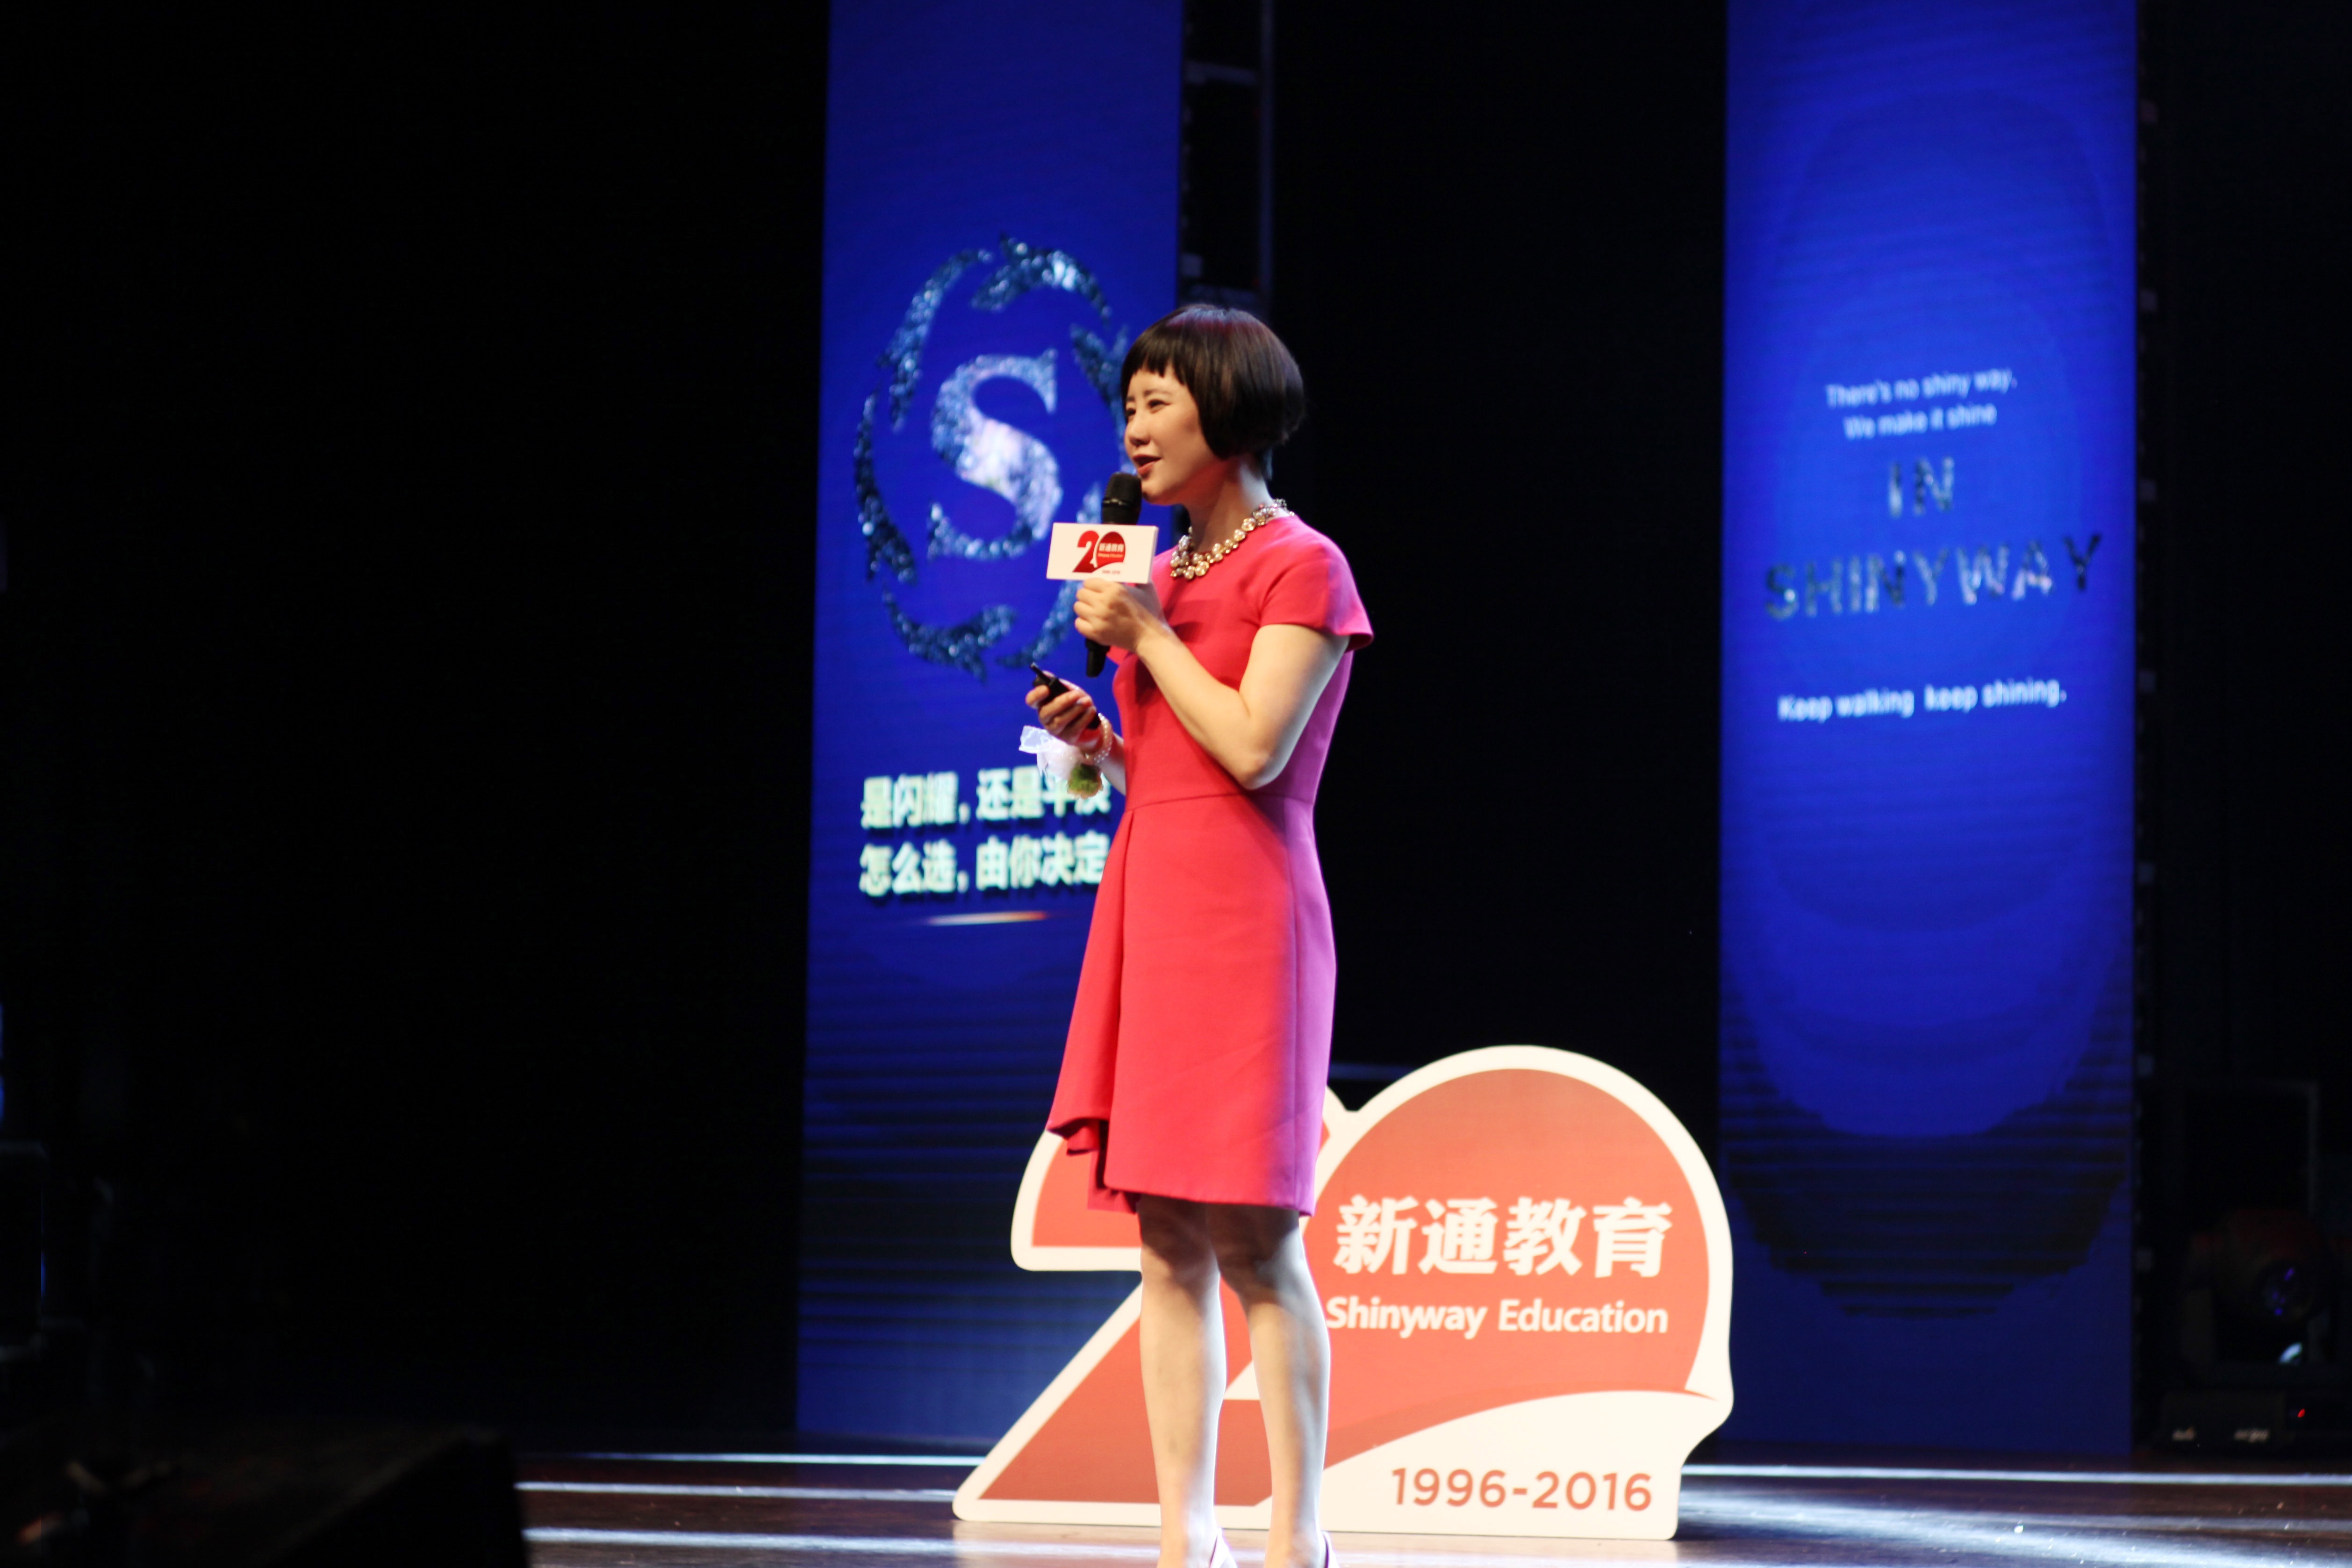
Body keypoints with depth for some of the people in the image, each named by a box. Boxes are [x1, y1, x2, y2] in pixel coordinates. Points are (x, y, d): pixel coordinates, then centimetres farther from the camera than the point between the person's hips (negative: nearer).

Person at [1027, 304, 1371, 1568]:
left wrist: (1146, 635, -7)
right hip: (1151, 900, 8)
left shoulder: (1299, 567, -4)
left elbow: (1253, 751, -15)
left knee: (1253, 1242, -8)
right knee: (1169, 1246, 4)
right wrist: (1095, 740, 4)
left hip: (1241, 912, -8)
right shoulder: (1163, 574, 18)